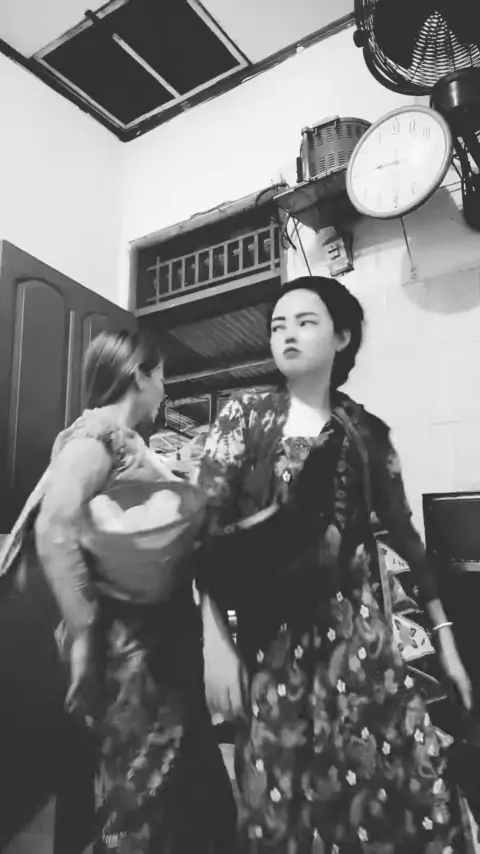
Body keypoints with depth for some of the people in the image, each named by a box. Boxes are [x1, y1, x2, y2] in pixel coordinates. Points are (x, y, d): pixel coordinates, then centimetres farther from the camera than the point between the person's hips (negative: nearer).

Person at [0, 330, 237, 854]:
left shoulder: (129, 440, 16)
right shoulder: (96, 432, -12)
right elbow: (55, 532, -25)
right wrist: (84, 639, -24)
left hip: (164, 638, 9)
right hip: (129, 643, -9)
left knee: (184, 783, 19)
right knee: (139, 793, 6)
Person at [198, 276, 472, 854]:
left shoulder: (366, 432, 6)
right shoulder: (244, 416, 0)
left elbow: (405, 536, 11)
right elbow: (205, 529, -6)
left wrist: (446, 639, 11)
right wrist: (215, 642, -14)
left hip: (362, 636, 2)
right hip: (273, 642, -1)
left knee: (405, 785, 0)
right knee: (283, 796, 6)